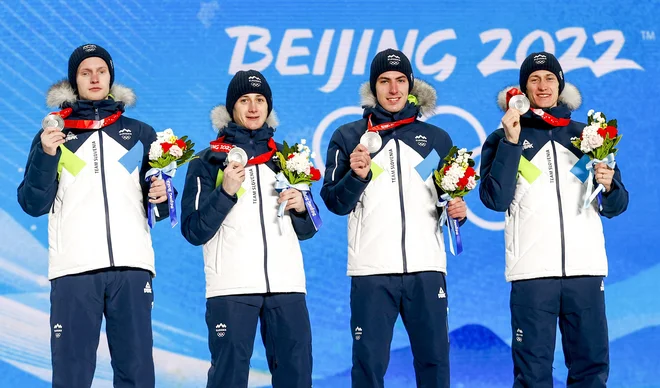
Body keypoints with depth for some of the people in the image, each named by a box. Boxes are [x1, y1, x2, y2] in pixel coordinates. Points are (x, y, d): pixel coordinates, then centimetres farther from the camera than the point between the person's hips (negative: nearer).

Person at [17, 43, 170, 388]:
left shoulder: (141, 134, 17)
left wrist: (161, 197, -5)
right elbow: (33, 205, 5)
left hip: (132, 268, 1)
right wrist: (46, 156, -9)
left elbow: (159, 206, 18)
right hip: (73, 269, -1)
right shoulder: (54, 134, 13)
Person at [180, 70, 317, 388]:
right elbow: (194, 231, -2)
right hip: (231, 287, -3)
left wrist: (300, 208, -1)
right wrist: (225, 192, -13)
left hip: (287, 284, 3)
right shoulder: (209, 161, 6)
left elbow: (306, 231, 21)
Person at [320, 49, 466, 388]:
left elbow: (452, 197, 22)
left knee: (434, 359, 3)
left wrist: (457, 210, 0)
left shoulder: (436, 139, 14)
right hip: (371, 271, -2)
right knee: (369, 360, -1)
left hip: (427, 269, 2)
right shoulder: (347, 137, 8)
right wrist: (356, 176, -17)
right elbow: (335, 203, 2)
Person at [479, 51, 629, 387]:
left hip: (586, 268, 2)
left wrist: (608, 185, -7)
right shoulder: (504, 138, 9)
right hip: (532, 270, -2)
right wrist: (511, 143, -11)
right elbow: (495, 199, -6)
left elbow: (615, 206, 15)